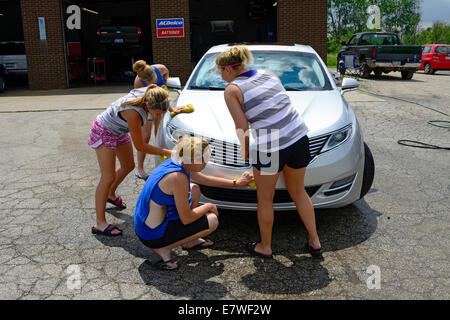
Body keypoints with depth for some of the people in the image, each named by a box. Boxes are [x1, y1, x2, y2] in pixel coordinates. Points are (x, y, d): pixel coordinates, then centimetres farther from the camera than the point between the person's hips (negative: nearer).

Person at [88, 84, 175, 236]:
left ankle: (111, 195, 46)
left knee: (128, 166, 19)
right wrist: (166, 152, -27)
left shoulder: (148, 95, -22)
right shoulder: (133, 113, -41)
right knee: (108, 177, -10)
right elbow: (139, 146, -29)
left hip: (119, 131, 8)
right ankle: (99, 224, -3)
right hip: (104, 131, -8)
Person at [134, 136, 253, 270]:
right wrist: (208, 206, -4)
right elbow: (186, 219, -21)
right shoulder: (178, 177, -28)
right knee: (212, 220, -5)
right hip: (153, 236, -9)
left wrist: (236, 183, 22)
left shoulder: (177, 162, -1)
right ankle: (163, 248, -3)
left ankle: (191, 241, 23)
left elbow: (204, 179, 17)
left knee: (194, 189, 18)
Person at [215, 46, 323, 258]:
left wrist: (245, 151, 11)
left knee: (265, 199, 17)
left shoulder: (232, 90, -5)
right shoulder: (268, 74, 12)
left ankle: (265, 247, 33)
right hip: (299, 137, 6)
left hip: (269, 149, -6)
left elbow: (242, 128, -7)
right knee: (298, 192, 25)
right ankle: (315, 241, 35)